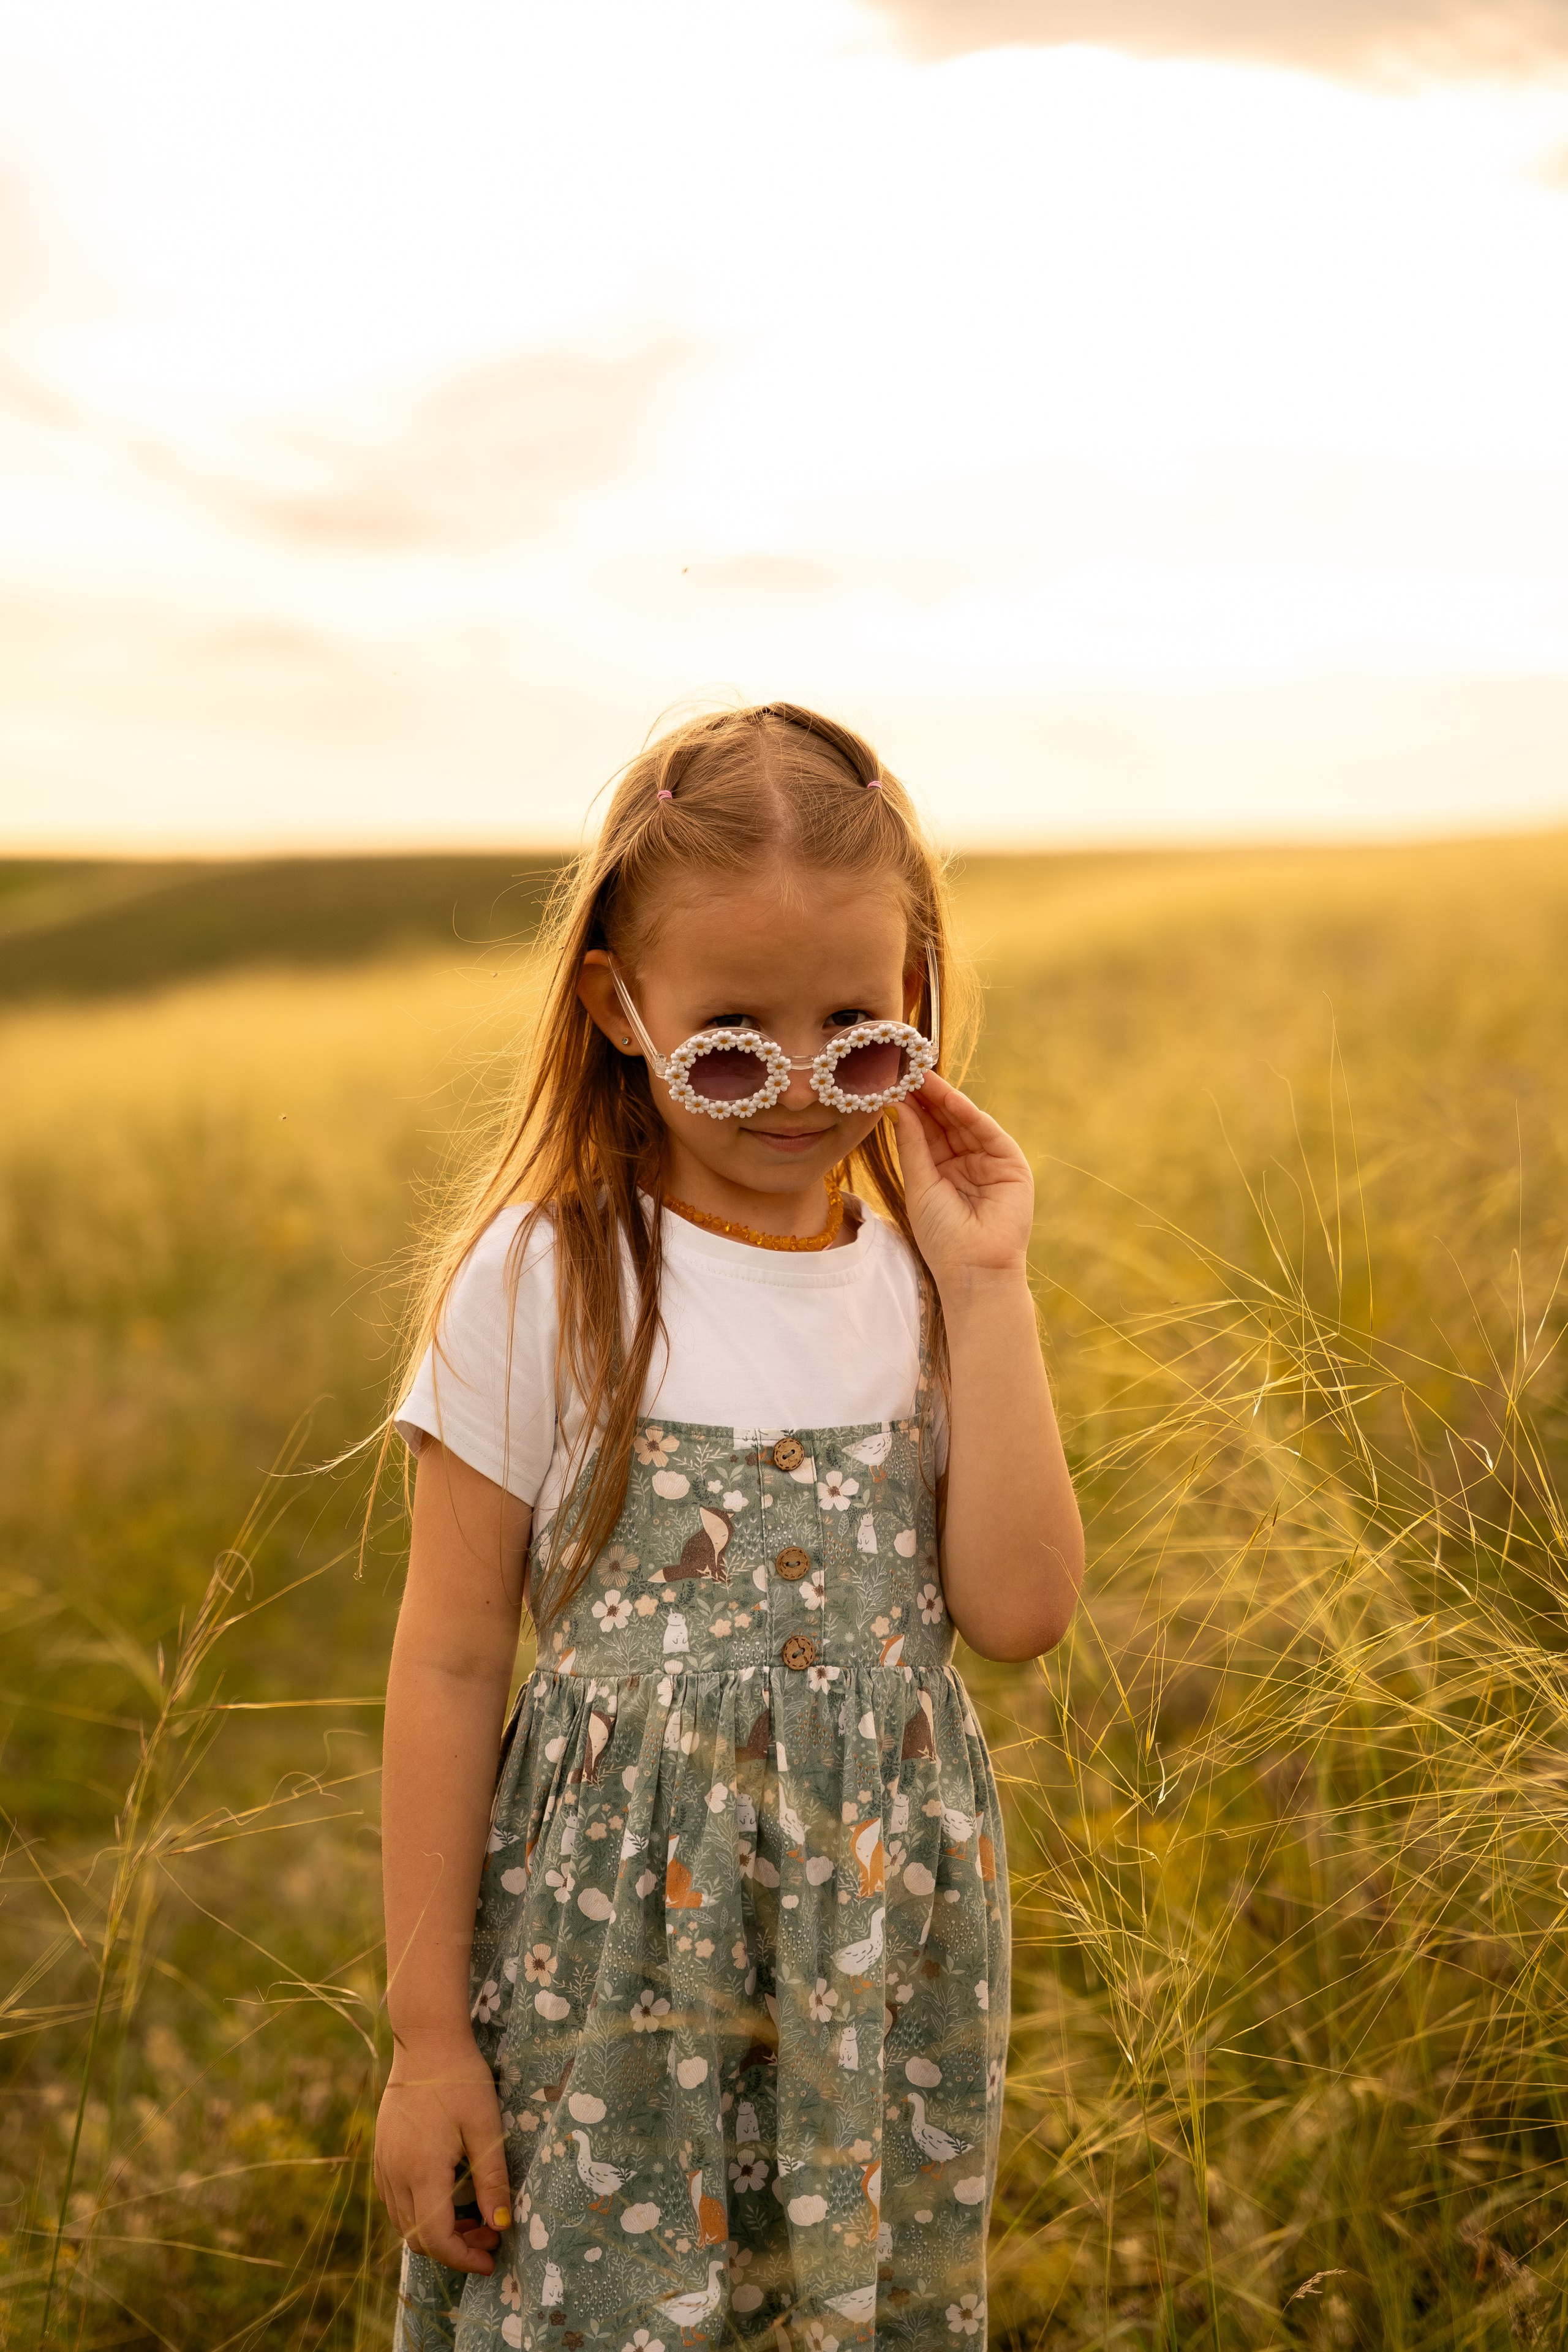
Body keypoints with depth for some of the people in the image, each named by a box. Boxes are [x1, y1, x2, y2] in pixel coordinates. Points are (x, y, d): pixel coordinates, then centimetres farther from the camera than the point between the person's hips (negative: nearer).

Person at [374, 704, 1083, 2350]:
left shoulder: (924, 1275, 1)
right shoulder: (543, 1281, -10)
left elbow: (1017, 1614, -8)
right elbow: (451, 1662, -6)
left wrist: (986, 1290, -12)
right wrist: (425, 2027, -5)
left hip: (889, 1948, 3)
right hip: (617, 1957, -3)